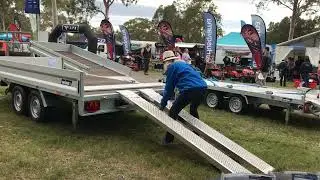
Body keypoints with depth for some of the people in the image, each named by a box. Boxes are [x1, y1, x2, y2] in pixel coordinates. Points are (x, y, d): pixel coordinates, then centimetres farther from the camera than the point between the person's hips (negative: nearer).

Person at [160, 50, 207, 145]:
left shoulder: (171, 67, 8)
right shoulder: (184, 64, 31)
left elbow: (169, 87, 8)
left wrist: (163, 104, 17)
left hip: (190, 89, -8)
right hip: (202, 87, 8)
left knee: (173, 112, 4)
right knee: (193, 110, 31)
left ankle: (168, 139, 7)